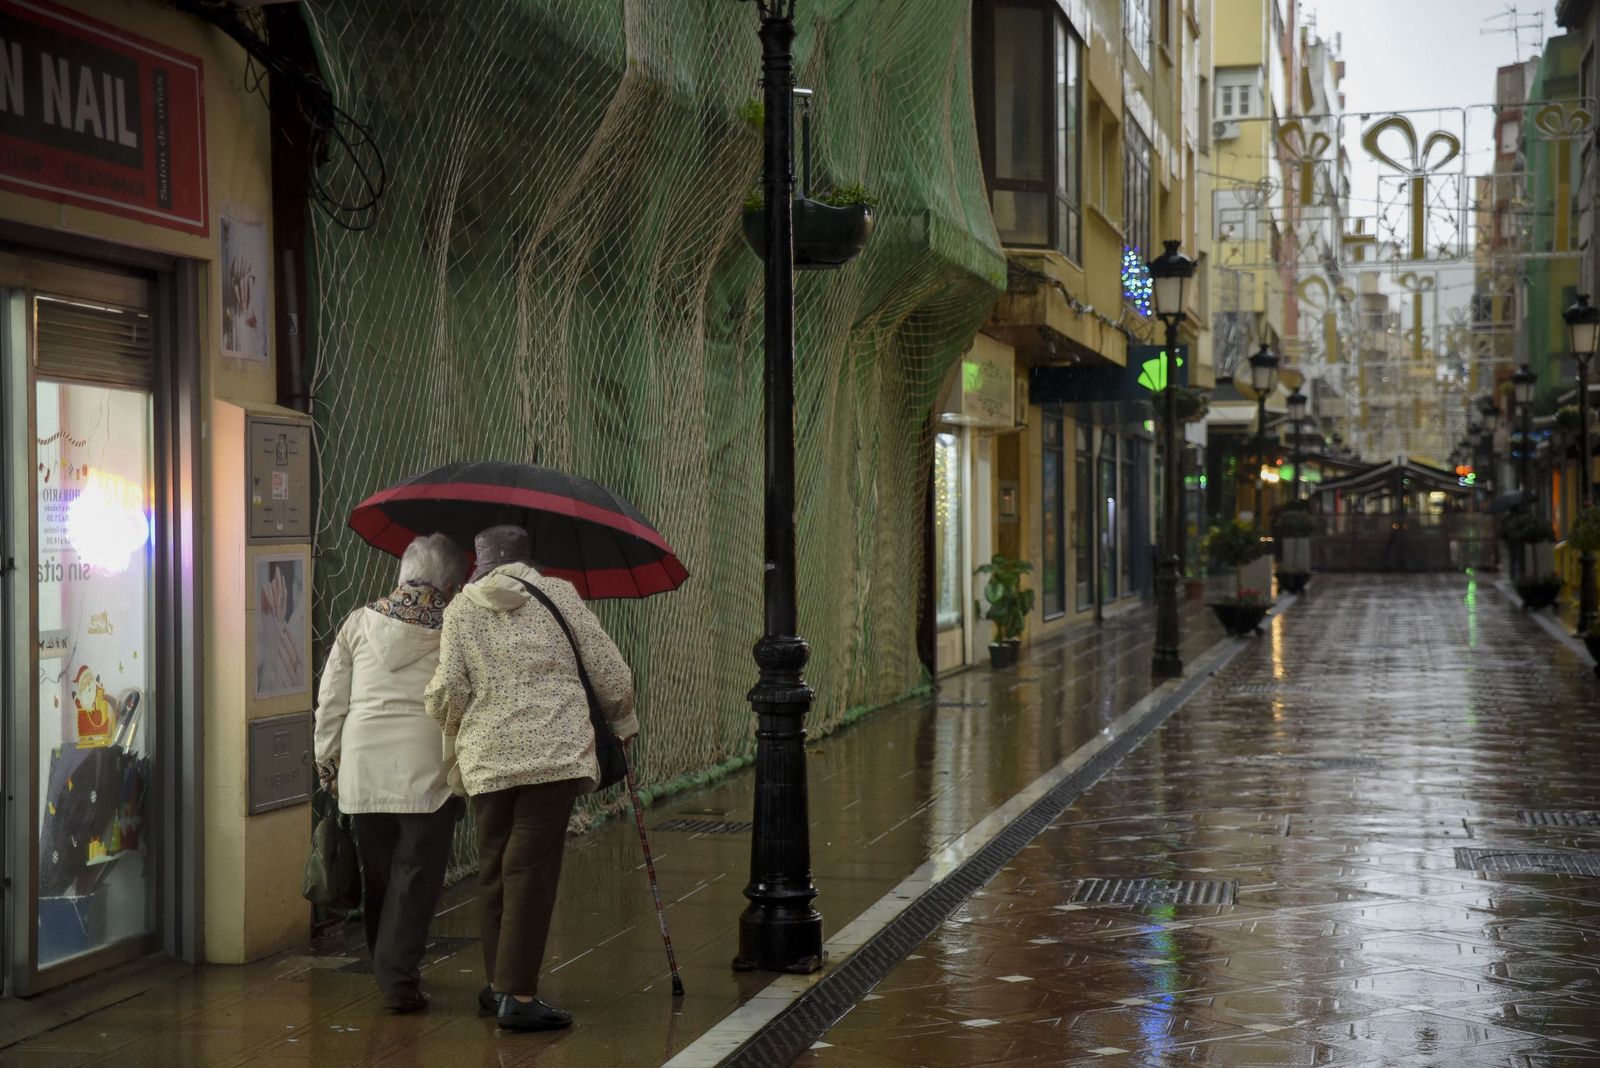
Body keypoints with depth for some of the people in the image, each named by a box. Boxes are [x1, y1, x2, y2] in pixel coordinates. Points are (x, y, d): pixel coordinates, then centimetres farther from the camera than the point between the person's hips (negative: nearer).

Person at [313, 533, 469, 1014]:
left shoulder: (359, 621, 10)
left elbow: (330, 700, 11)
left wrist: (328, 762, 18)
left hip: (362, 770, 3)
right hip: (427, 769, -3)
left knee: (378, 875, 13)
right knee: (417, 875, 0)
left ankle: (386, 970, 22)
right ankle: (399, 978, -6)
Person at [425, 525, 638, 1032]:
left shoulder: (461, 609, 8)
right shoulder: (558, 595, 6)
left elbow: (448, 690, 1)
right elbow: (609, 670, 6)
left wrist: (453, 726, 23)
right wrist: (623, 721, 23)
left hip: (486, 757, 2)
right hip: (555, 751, -2)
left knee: (495, 868, 14)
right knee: (532, 868, -4)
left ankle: (497, 982, 22)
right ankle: (518, 995, -5)